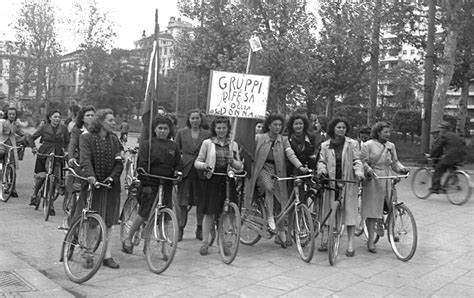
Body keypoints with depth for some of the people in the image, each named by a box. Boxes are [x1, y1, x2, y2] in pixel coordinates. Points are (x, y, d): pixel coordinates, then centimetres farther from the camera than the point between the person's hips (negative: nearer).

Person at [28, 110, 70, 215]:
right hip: (44, 154, 0)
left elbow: (67, 142, 10)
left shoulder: (63, 128, 5)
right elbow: (31, 138, 9)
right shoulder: (44, 128, 2)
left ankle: (51, 206, 3)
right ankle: (34, 194, 25)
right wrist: (33, 147, -7)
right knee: (40, 176, -7)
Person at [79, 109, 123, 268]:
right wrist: (90, 175, -33)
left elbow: (119, 163, 2)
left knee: (108, 222, 6)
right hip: (92, 183, -3)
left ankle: (107, 255, 14)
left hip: (110, 185, 3)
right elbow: (85, 159, -17)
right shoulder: (86, 138, -3)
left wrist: (112, 177, -14)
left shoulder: (114, 139, 8)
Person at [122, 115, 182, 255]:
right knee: (144, 213, -5)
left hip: (166, 184, 4)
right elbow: (142, 165, -6)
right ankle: (128, 238, 14)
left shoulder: (174, 146, 11)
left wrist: (177, 172, -5)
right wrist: (145, 183, -13)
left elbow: (178, 164, 17)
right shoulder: (147, 144, -1)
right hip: (150, 184, -3)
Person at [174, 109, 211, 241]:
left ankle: (199, 229, 21)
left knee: (201, 201, 7)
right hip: (185, 170, 0)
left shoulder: (207, 134, 6)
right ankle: (180, 229, 11)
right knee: (182, 202, 0)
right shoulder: (181, 133, 7)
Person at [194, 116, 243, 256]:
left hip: (228, 181, 2)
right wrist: (204, 165, -17)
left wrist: (232, 161, -10)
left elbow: (240, 166, 11)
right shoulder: (207, 143, 5)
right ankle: (205, 242, 9)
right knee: (209, 212, -1)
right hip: (212, 180, -2)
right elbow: (197, 162, 4)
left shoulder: (233, 145, 11)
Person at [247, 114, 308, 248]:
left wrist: (300, 166, -22)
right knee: (269, 188, -35)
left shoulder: (283, 140, 5)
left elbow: (291, 154, -6)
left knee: (280, 202, 2)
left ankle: (281, 234, 14)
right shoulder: (259, 138, 0)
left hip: (277, 171, 3)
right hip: (263, 169, -3)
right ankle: (270, 219, -23)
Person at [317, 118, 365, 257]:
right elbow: (322, 161, 5)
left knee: (350, 211, -2)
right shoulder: (325, 145, 9)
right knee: (329, 212, 6)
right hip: (331, 182, 1)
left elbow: (357, 160, 0)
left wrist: (359, 172, -18)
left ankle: (350, 244, 3)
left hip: (348, 182, -1)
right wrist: (321, 170, -16)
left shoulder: (352, 144, 5)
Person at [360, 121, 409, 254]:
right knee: (372, 210, -2)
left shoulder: (391, 146, 13)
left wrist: (402, 168, -5)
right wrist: (368, 169, -24)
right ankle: (371, 240, 8)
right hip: (373, 180, -4)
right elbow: (363, 161, -5)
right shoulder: (368, 145, -2)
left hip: (388, 181, 5)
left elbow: (394, 162, 14)